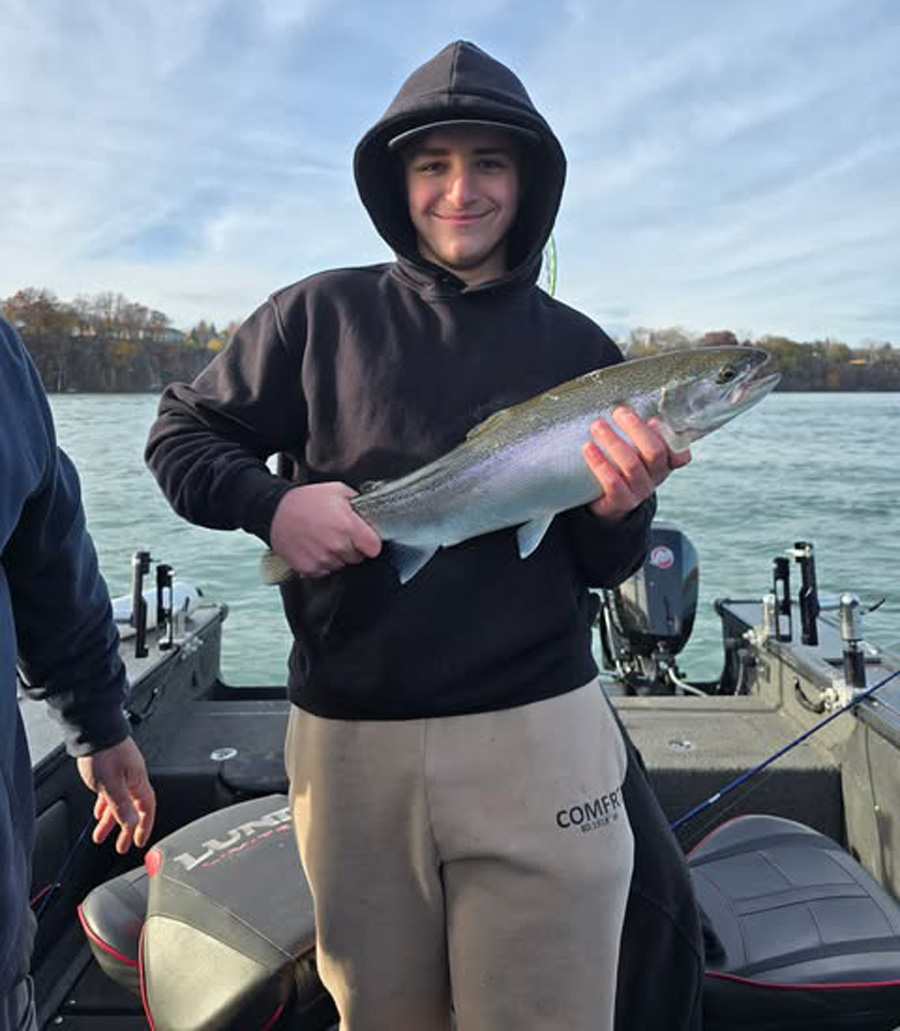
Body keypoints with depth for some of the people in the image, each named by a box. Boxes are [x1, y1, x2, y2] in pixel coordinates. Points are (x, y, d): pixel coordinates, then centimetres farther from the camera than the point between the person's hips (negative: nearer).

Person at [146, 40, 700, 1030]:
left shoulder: (577, 346, 5)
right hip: (348, 742, 0)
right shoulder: (323, 313, 2)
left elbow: (598, 570, 9)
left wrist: (619, 511, -13)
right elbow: (180, 431, 8)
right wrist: (270, 501, -12)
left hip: (537, 738, 1)